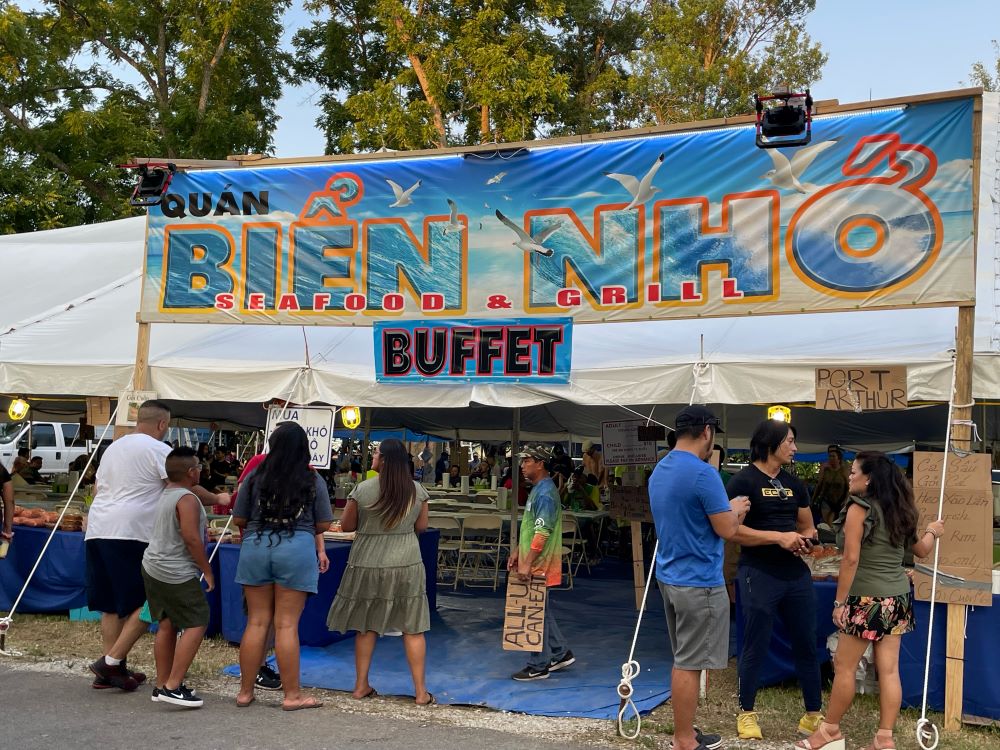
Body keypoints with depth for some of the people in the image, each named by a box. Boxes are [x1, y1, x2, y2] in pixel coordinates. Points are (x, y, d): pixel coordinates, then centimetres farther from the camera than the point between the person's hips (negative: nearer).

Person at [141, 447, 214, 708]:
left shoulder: (165, 493, 10)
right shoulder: (187, 499, -17)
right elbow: (191, 538, -21)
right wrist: (207, 570, -13)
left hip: (153, 567, 10)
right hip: (176, 574, -10)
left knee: (167, 625, 15)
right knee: (196, 624, -5)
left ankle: (162, 684, 22)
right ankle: (172, 686, -9)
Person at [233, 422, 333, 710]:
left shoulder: (256, 477, 2)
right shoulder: (314, 481, 0)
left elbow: (238, 520, 7)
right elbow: (323, 525, 4)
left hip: (256, 547, 2)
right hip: (297, 550, -2)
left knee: (256, 622, 11)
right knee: (287, 625, 3)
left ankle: (245, 692, 19)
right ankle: (292, 694, 10)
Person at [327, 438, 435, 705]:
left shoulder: (362, 490, -9)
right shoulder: (417, 491, -2)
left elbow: (346, 525, 1)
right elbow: (421, 526, 9)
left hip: (368, 564, -1)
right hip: (407, 564, 1)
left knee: (366, 626, 13)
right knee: (412, 628, 6)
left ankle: (361, 685, 21)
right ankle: (420, 692, 9)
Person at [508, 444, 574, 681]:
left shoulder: (545, 492, -19)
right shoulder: (538, 489, 13)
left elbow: (543, 532, -25)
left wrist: (527, 563, -25)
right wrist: (517, 551, 18)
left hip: (539, 565, -10)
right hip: (535, 563, 10)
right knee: (542, 611, 17)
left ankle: (538, 667, 8)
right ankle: (560, 653, 27)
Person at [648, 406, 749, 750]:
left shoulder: (659, 470, 10)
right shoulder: (703, 473, -19)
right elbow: (727, 530, -16)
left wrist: (725, 508, 19)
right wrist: (737, 509, 4)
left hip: (670, 577, 9)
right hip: (698, 582, -9)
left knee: (684, 661, 18)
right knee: (689, 665, 0)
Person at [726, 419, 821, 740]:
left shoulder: (794, 484, 13)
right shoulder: (743, 481, -9)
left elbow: (808, 527, 20)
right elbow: (732, 530, -16)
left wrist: (806, 540, -4)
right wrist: (778, 537, -21)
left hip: (796, 573, 6)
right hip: (759, 575, -6)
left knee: (807, 645, 11)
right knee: (756, 648, 4)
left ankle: (813, 715, 23)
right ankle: (746, 713, 20)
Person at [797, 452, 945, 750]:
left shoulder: (858, 508, -13)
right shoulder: (899, 509, 7)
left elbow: (851, 559, -17)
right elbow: (921, 551, 19)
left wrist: (839, 601, -12)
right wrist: (932, 531, 40)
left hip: (868, 599, -7)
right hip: (898, 597, 7)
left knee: (844, 667, 5)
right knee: (889, 670, 8)